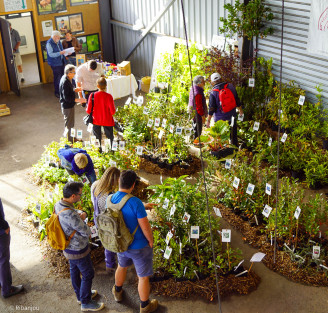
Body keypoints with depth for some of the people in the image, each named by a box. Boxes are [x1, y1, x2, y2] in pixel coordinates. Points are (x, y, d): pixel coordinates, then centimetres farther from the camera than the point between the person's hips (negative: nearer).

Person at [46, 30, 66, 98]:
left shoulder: (58, 41, 8)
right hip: (55, 64, -8)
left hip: (61, 62, 8)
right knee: (57, 78, -3)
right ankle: (57, 92, 9)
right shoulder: (49, 43, -16)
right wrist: (60, 53, -28)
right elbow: (51, 54, -22)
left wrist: (65, 53, 4)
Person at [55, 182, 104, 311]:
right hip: (78, 250, -9)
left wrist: (81, 215, -18)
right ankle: (86, 302, 30)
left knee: (74, 270, 26)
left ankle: (80, 295, 48)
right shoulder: (71, 215, -39)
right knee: (88, 274, 12)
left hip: (68, 246, 9)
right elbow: (86, 232, -26)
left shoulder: (58, 205, -11)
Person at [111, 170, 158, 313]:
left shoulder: (110, 199, -11)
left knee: (122, 266, 34)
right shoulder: (136, 203, -32)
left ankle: (118, 292, 57)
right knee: (143, 277, 15)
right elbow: (145, 227, -26)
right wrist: (151, 240, -6)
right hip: (139, 247, -6)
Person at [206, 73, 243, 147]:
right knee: (233, 136, 17)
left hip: (220, 119, -4)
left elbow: (211, 108, -13)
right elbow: (237, 100, 7)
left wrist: (208, 120, -4)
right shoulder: (230, 86, -4)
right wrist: (240, 109, 23)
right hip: (232, 117, 4)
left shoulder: (213, 92, -16)